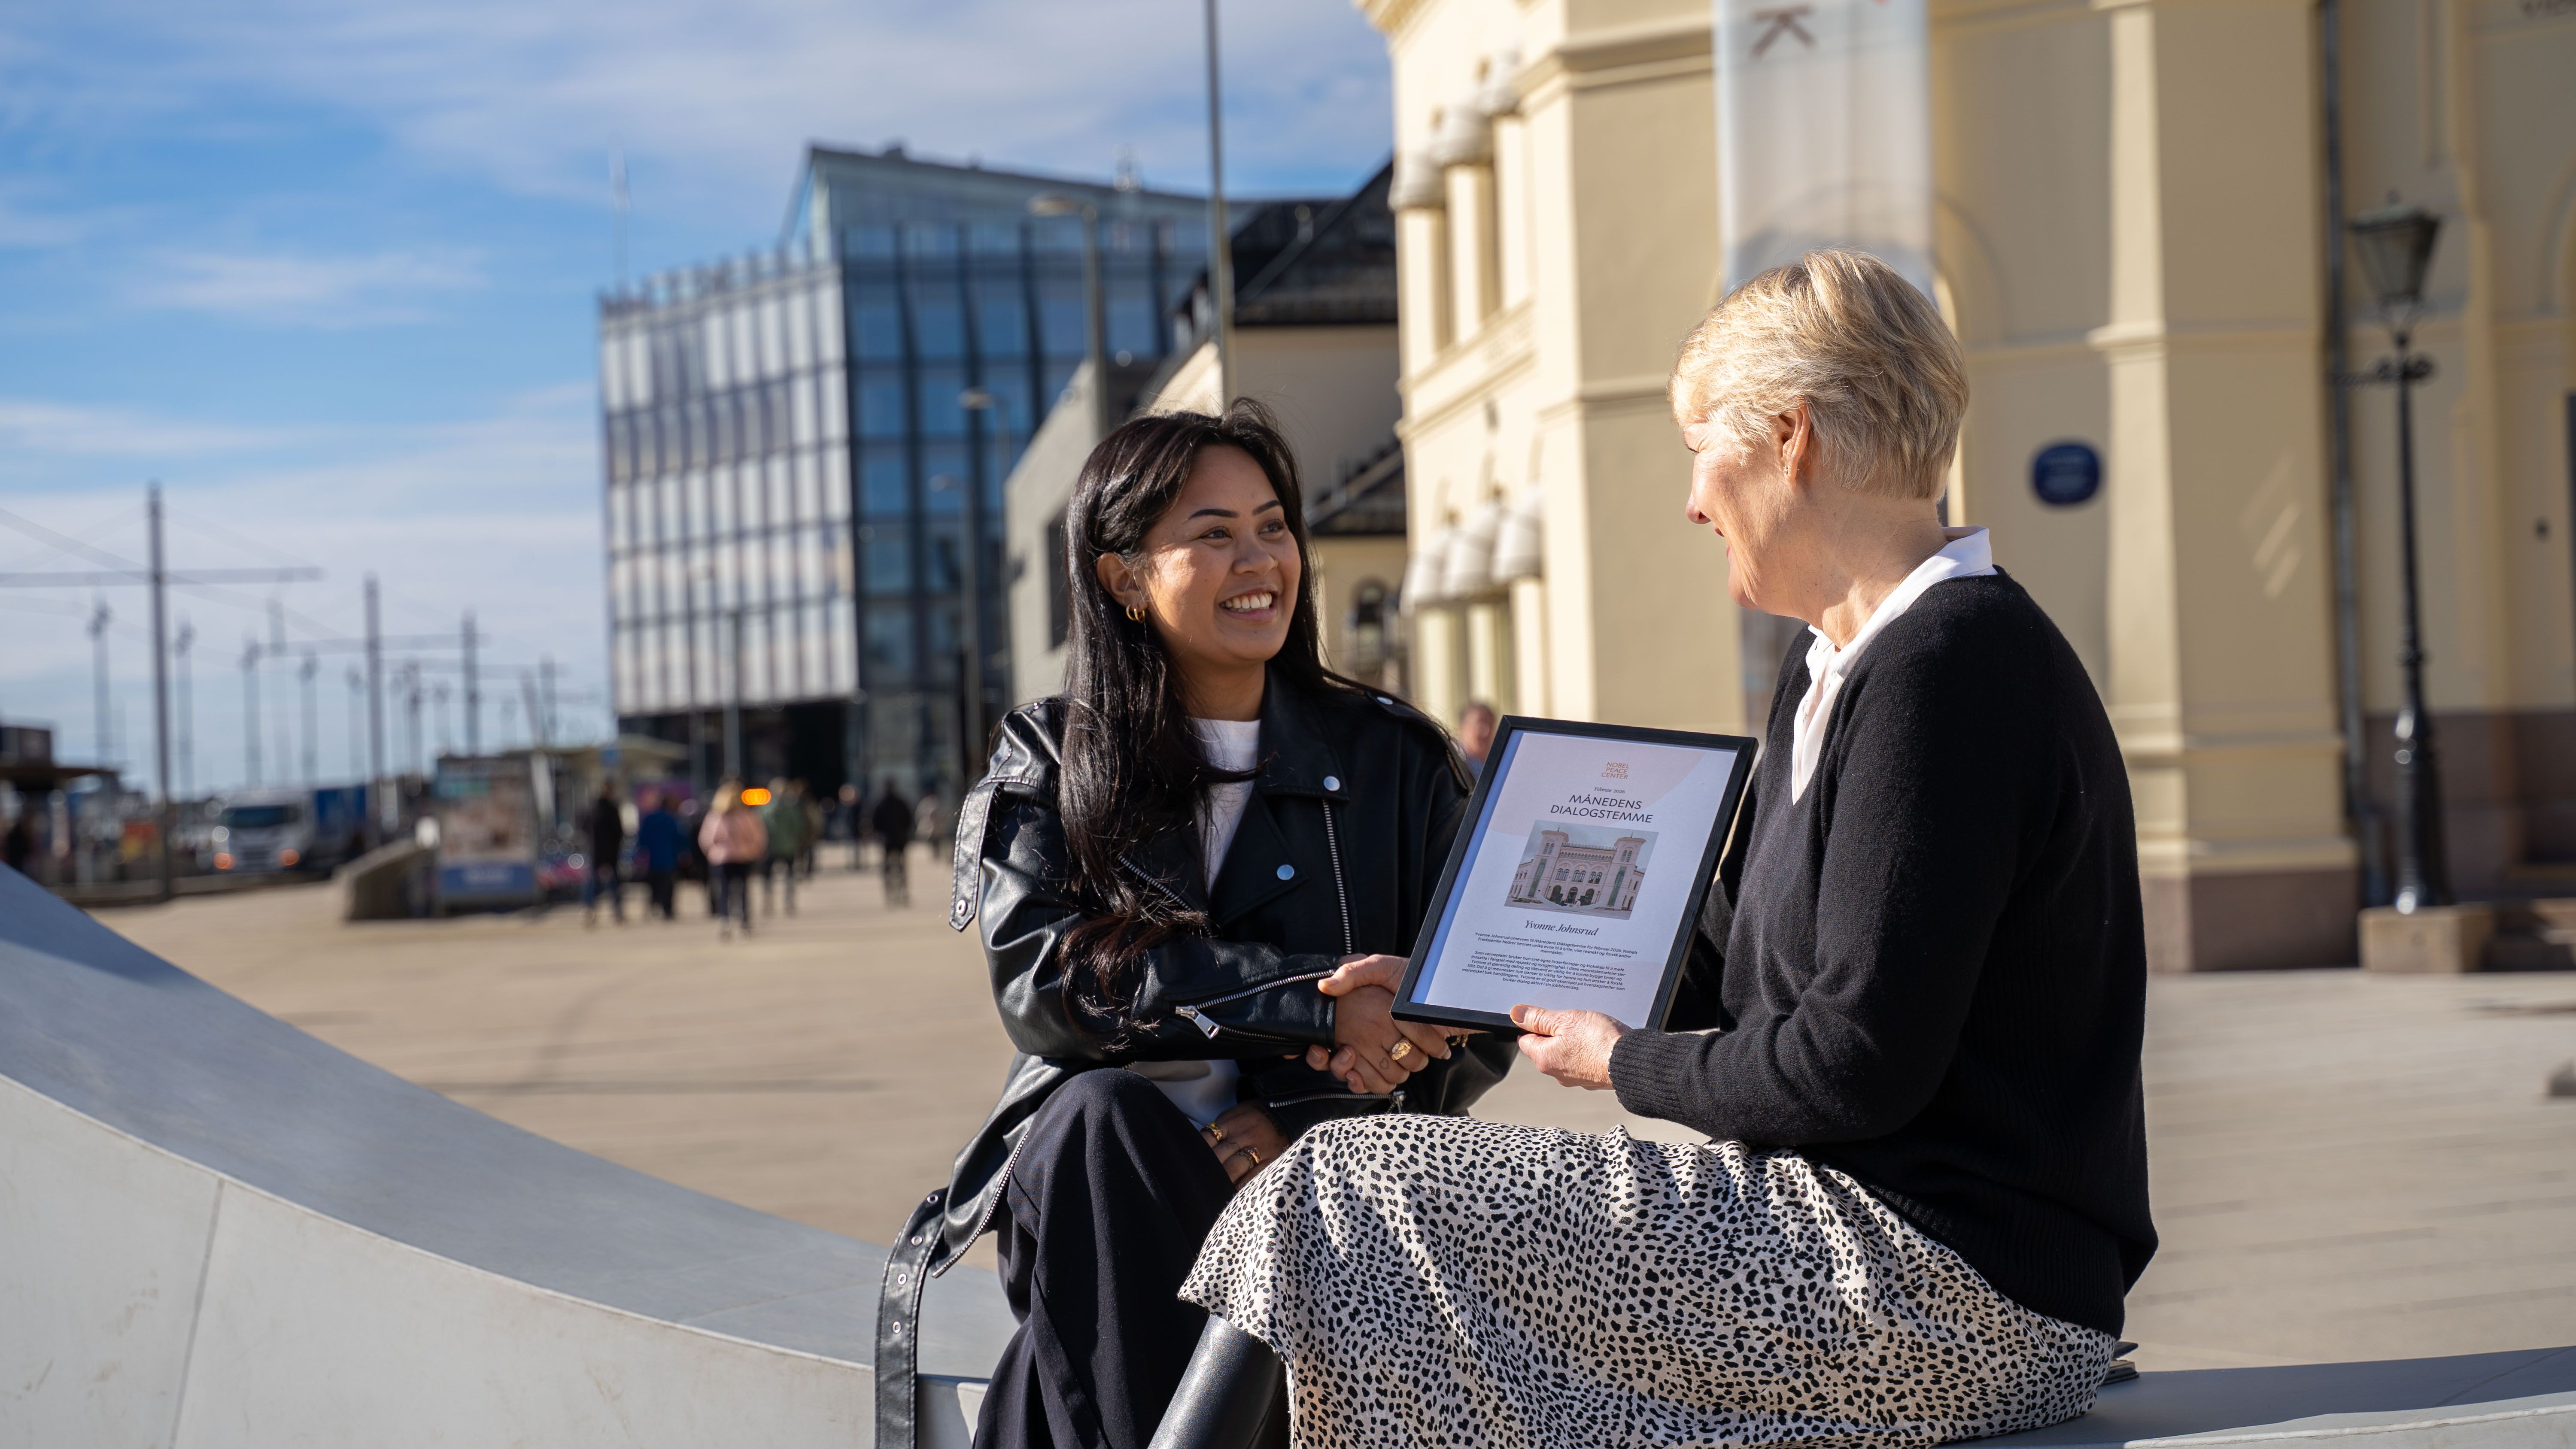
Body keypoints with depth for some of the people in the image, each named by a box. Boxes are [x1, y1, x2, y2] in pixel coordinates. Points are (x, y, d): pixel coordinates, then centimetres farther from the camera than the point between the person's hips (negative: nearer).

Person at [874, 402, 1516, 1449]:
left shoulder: (1395, 761, 10)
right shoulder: (1045, 764, 9)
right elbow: (1041, 980, -9)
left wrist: (1295, 1118, -15)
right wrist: (1313, 1002, -20)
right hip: (1098, 1180, 1)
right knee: (1101, 1116, -34)